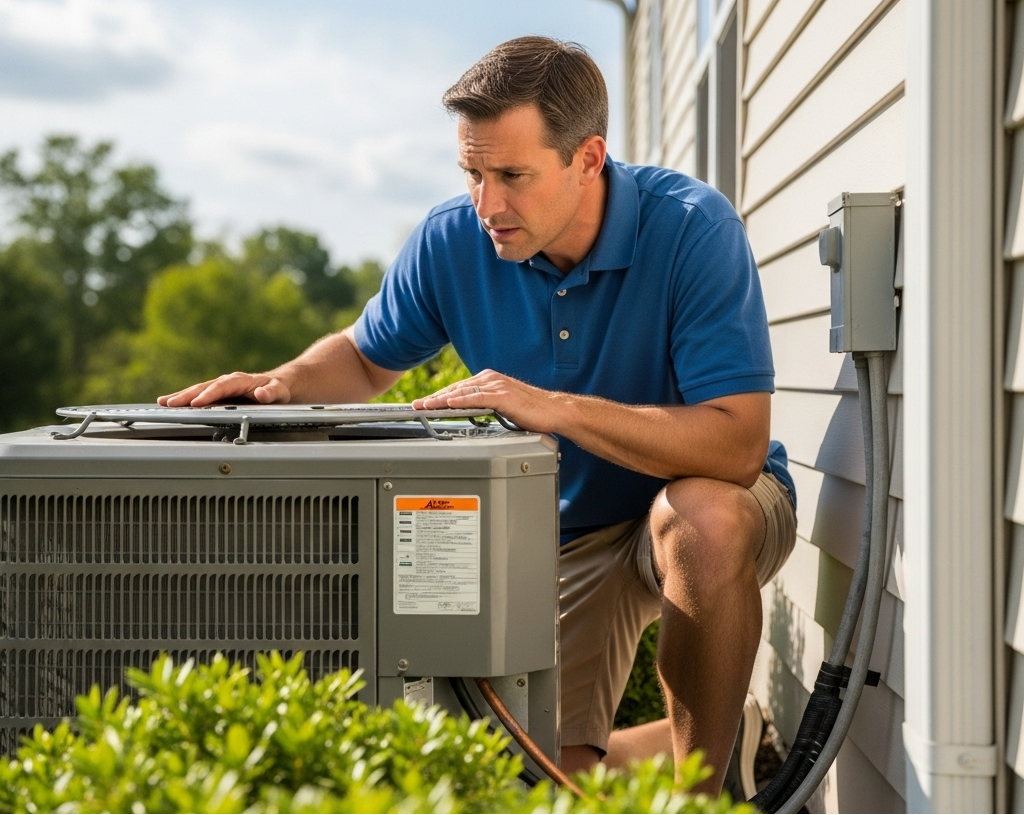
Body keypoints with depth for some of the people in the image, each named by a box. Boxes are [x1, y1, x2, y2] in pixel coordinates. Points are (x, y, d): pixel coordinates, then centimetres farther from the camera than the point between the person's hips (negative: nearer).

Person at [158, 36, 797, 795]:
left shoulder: (690, 225, -26)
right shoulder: (453, 241, -13)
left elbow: (737, 445, -34)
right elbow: (367, 357, 7)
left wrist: (555, 407, -41)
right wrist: (284, 383, -16)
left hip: (706, 499, -3)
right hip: (565, 531, 4)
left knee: (701, 520, -39)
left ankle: (705, 778, -15)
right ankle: (701, 735, 28)